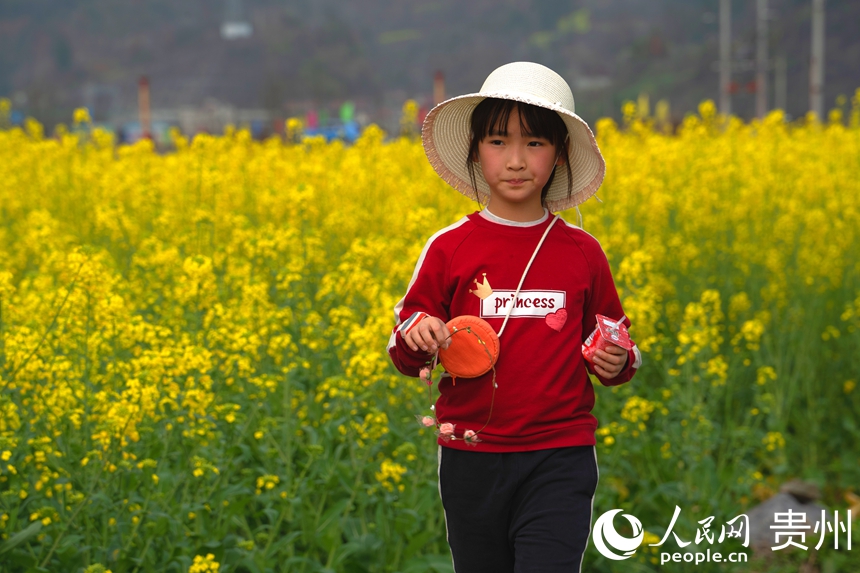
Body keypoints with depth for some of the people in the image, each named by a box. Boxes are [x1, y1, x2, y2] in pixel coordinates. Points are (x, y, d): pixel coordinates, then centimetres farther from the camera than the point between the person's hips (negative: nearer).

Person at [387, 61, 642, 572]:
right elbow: (406, 357, 7)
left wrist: (617, 362, -6)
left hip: (559, 458, -1)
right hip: (472, 459, 1)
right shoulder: (449, 249, 1)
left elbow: (610, 337, 17)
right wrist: (416, 337, -15)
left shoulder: (582, 253, 3)